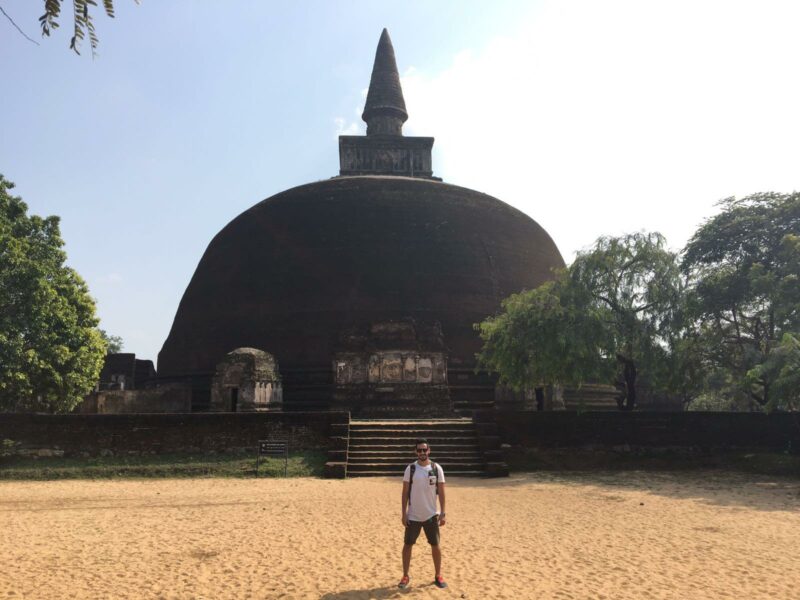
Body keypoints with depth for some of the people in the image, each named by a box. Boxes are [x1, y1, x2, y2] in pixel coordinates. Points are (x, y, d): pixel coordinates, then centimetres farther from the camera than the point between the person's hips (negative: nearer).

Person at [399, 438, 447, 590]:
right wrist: (403, 513, -6)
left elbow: (441, 492, 0)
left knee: (435, 546, 7)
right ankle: (405, 576, 19)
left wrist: (442, 513, -5)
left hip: (431, 515, 0)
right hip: (413, 516, 0)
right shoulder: (410, 468, -5)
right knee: (407, 545, 5)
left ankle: (438, 576, 23)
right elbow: (405, 492, -2)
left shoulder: (437, 468, -4)